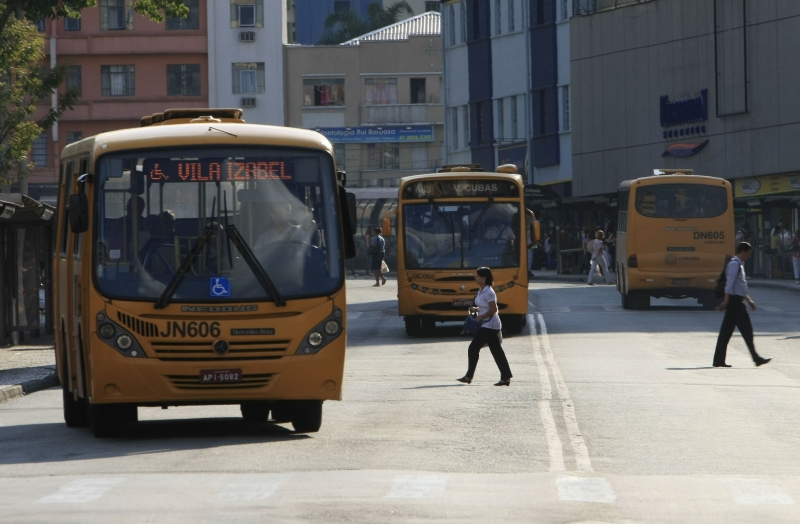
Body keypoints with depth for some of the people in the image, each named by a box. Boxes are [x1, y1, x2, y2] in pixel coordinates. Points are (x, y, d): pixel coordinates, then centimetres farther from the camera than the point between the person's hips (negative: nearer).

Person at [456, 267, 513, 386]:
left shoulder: (488, 292, -16)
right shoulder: (481, 291, 13)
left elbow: (493, 309, -20)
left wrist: (480, 317, -16)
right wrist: (476, 309, 7)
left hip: (489, 326, -10)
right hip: (490, 326, 10)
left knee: (473, 348, -6)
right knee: (497, 351, 8)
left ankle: (469, 376, -1)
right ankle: (506, 377, 7)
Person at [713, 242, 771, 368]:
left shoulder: (739, 265, 21)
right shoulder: (734, 264, -11)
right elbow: (730, 283, -19)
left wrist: (749, 300, 28)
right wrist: (726, 301, -25)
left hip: (737, 302, 10)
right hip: (735, 301, -10)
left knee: (726, 331, 6)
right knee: (746, 329, -6)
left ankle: (719, 360, 5)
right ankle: (756, 358, -3)